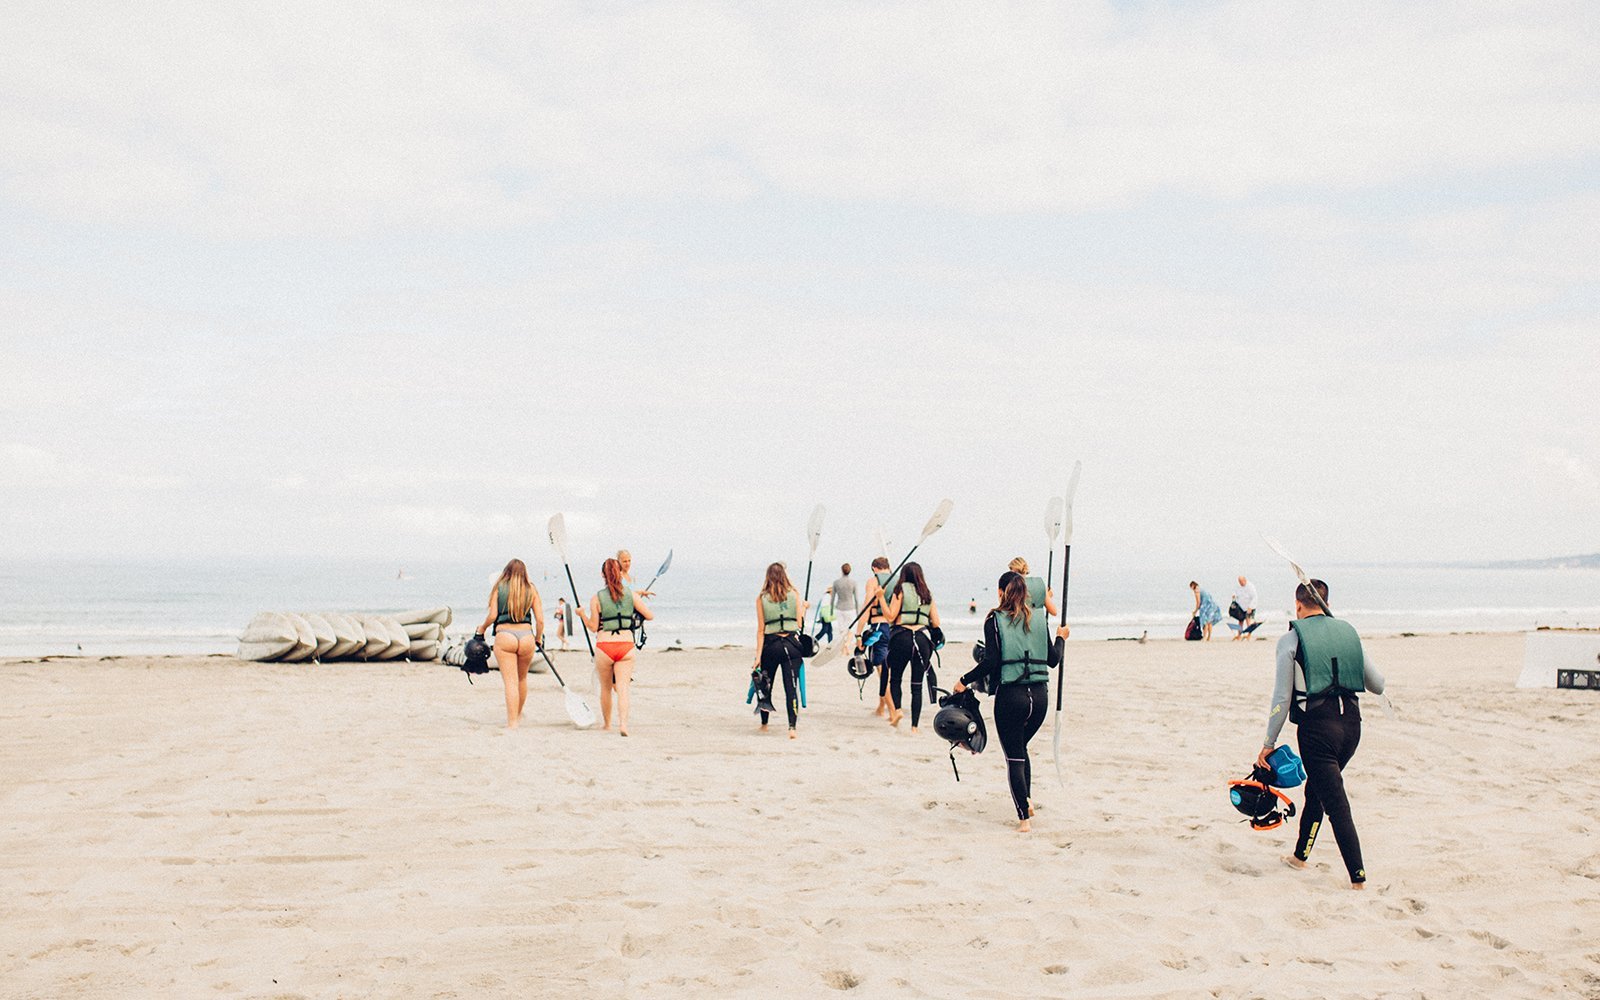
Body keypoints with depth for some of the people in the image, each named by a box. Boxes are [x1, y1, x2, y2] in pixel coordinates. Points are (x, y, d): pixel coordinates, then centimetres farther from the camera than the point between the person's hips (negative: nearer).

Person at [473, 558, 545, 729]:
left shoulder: (498, 588, 6)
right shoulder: (531, 590, 10)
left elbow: (492, 615, -2)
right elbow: (540, 620, 5)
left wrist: (481, 629, 16)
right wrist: (539, 638, 21)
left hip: (504, 636, -2)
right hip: (526, 636, 2)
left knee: (510, 681, -3)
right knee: (522, 678, 20)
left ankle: (512, 722, -8)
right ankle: (518, 716, 36)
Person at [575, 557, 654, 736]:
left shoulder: (596, 598, 0)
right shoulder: (631, 594, 4)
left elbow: (593, 627, 2)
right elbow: (650, 616, 7)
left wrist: (582, 614, 18)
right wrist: (636, 614, 26)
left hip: (604, 646, 0)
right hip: (626, 645, 0)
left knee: (606, 688, 16)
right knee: (623, 688, -2)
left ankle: (606, 724, 28)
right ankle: (623, 723, -21)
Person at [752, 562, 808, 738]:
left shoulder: (761, 598, 1)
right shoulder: (794, 594, 2)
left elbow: (761, 629, -1)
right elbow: (799, 623, 2)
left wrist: (758, 655, 0)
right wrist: (804, 608, 21)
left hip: (770, 644, 0)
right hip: (791, 643, 0)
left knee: (765, 685, 17)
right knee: (791, 686, -1)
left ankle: (764, 724, 29)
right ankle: (792, 727, -13)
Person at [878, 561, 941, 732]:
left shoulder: (902, 589, 3)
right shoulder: (928, 594, 15)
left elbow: (890, 616, -4)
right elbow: (936, 623, 13)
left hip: (902, 636, -3)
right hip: (922, 638, 3)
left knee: (895, 678, 14)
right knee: (917, 685, 5)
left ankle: (896, 710, -7)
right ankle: (914, 726, 3)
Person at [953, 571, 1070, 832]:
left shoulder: (995, 620, -3)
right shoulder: (1039, 620, 8)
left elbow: (991, 662, -11)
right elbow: (1053, 659, 12)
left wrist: (964, 681, 1)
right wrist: (1060, 638, 31)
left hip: (1010, 695, -4)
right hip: (1040, 695, 4)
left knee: (1014, 755, 5)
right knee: (1021, 747, 25)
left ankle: (1024, 817, 1)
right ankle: (1028, 800, 19)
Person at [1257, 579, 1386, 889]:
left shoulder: (1291, 639, -4)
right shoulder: (1348, 632, 9)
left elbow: (1282, 697, -6)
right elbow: (1377, 685, 15)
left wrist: (1269, 742, 2)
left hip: (1317, 727, -6)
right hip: (1351, 723, 6)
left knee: (1337, 806, -4)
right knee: (1316, 790, 23)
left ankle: (1358, 878, -8)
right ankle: (1300, 856, 36)